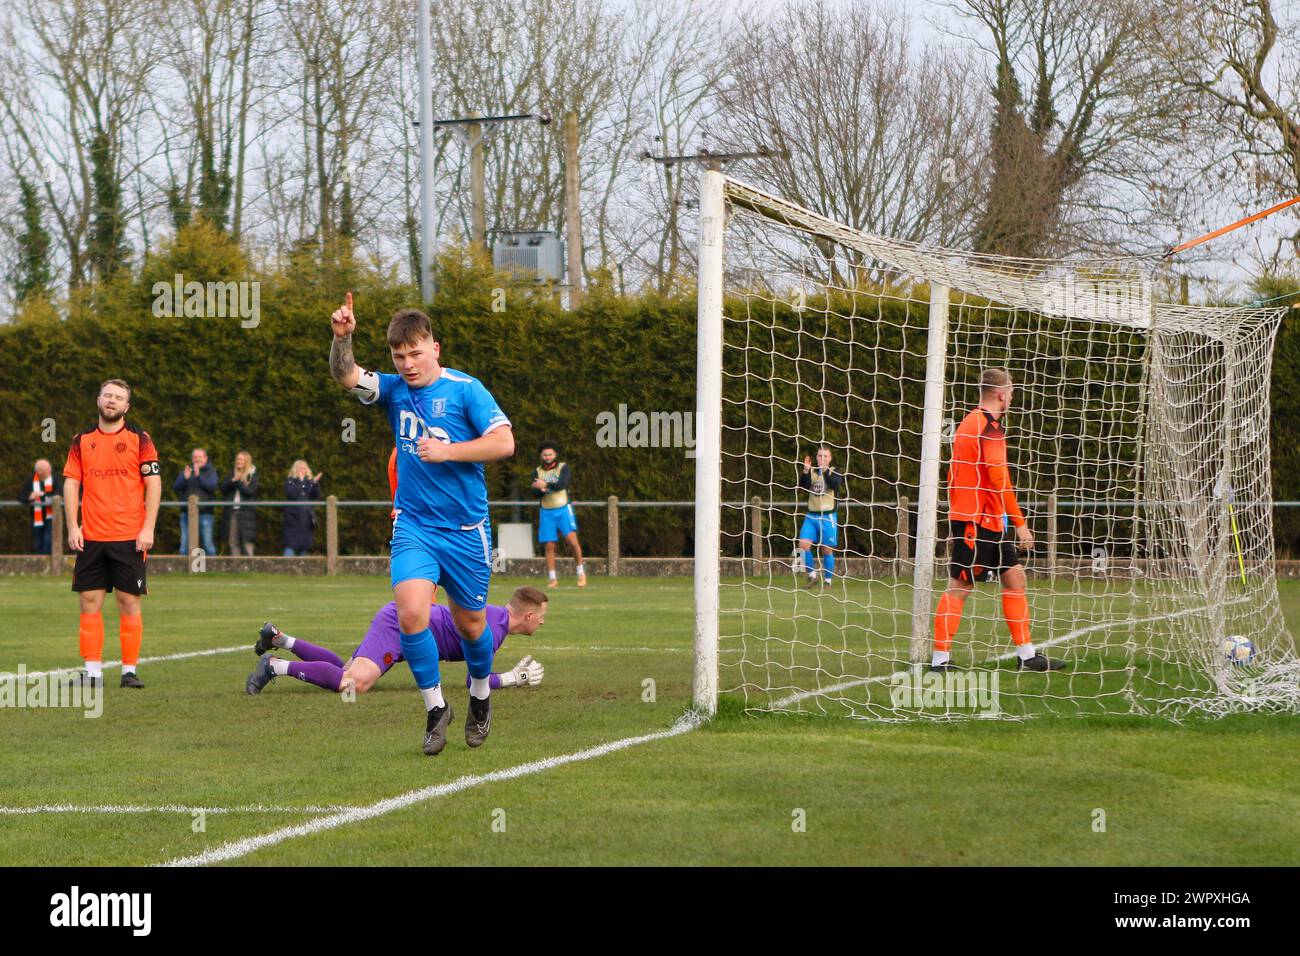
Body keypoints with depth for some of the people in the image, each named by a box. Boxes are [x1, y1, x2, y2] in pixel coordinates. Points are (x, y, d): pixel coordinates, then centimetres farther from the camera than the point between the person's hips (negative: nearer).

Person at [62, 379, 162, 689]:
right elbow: (71, 483, 9)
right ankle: (92, 670, 4)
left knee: (129, 602, -2)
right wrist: (72, 527, -2)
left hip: (130, 537, -3)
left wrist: (148, 528, -9)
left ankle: (130, 670, 3)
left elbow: (154, 484, -1)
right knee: (89, 601, 0)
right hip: (91, 537, 3)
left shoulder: (139, 439, 2)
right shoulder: (82, 441, 10)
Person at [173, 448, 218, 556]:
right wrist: (185, 478, -15)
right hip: (187, 512, 3)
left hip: (204, 513, -3)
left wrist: (199, 476, -21)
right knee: (185, 545, 2)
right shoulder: (187, 471, 14)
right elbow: (175, 487, 3)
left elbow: (212, 487, -10)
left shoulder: (210, 472, 7)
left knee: (208, 542, -7)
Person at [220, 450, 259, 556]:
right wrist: (232, 481, -9)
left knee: (247, 541, -9)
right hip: (232, 511, 5)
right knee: (233, 542, 2)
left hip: (246, 512, -5)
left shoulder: (252, 475, 3)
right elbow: (223, 490, 7)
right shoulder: (232, 474, 16)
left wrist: (237, 482, -8)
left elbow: (249, 491, -8)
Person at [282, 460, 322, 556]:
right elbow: (291, 494, -15)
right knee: (291, 545, -9)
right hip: (293, 518, -4)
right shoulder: (290, 481, 3)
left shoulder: (309, 482, 11)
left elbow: (316, 497, 1)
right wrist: (300, 481, -12)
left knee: (304, 545, 5)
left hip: (307, 518, 4)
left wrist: (315, 484, -12)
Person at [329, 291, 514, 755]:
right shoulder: (394, 390, 3)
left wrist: (445, 452, -21)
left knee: (470, 624, 10)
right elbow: (345, 376, -11)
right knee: (410, 613, -18)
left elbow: (504, 442, -14)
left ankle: (480, 696, 39)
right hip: (413, 524, 2)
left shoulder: (465, 389, -8)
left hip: (466, 528, -2)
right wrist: (342, 338, -30)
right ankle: (435, 708, -2)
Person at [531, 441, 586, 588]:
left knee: (571, 540, -14)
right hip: (546, 512, 3)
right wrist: (541, 490, -25)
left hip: (563, 509, -3)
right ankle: (552, 578, 4)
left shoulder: (563, 468, 2)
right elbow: (535, 491, -2)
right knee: (549, 546, -1)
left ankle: (581, 572, 1)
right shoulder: (537, 472, 10)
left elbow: (562, 484, -16)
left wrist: (546, 485, -27)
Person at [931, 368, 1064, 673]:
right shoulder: (991, 427, -13)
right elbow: (998, 479, -18)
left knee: (1014, 577, 10)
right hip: (980, 520, -10)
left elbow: (953, 476, 20)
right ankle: (940, 658, -6)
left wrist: (956, 523, 24)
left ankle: (1026, 655, 10)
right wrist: (1020, 523, -14)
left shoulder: (967, 424, 16)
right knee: (960, 585, -7)